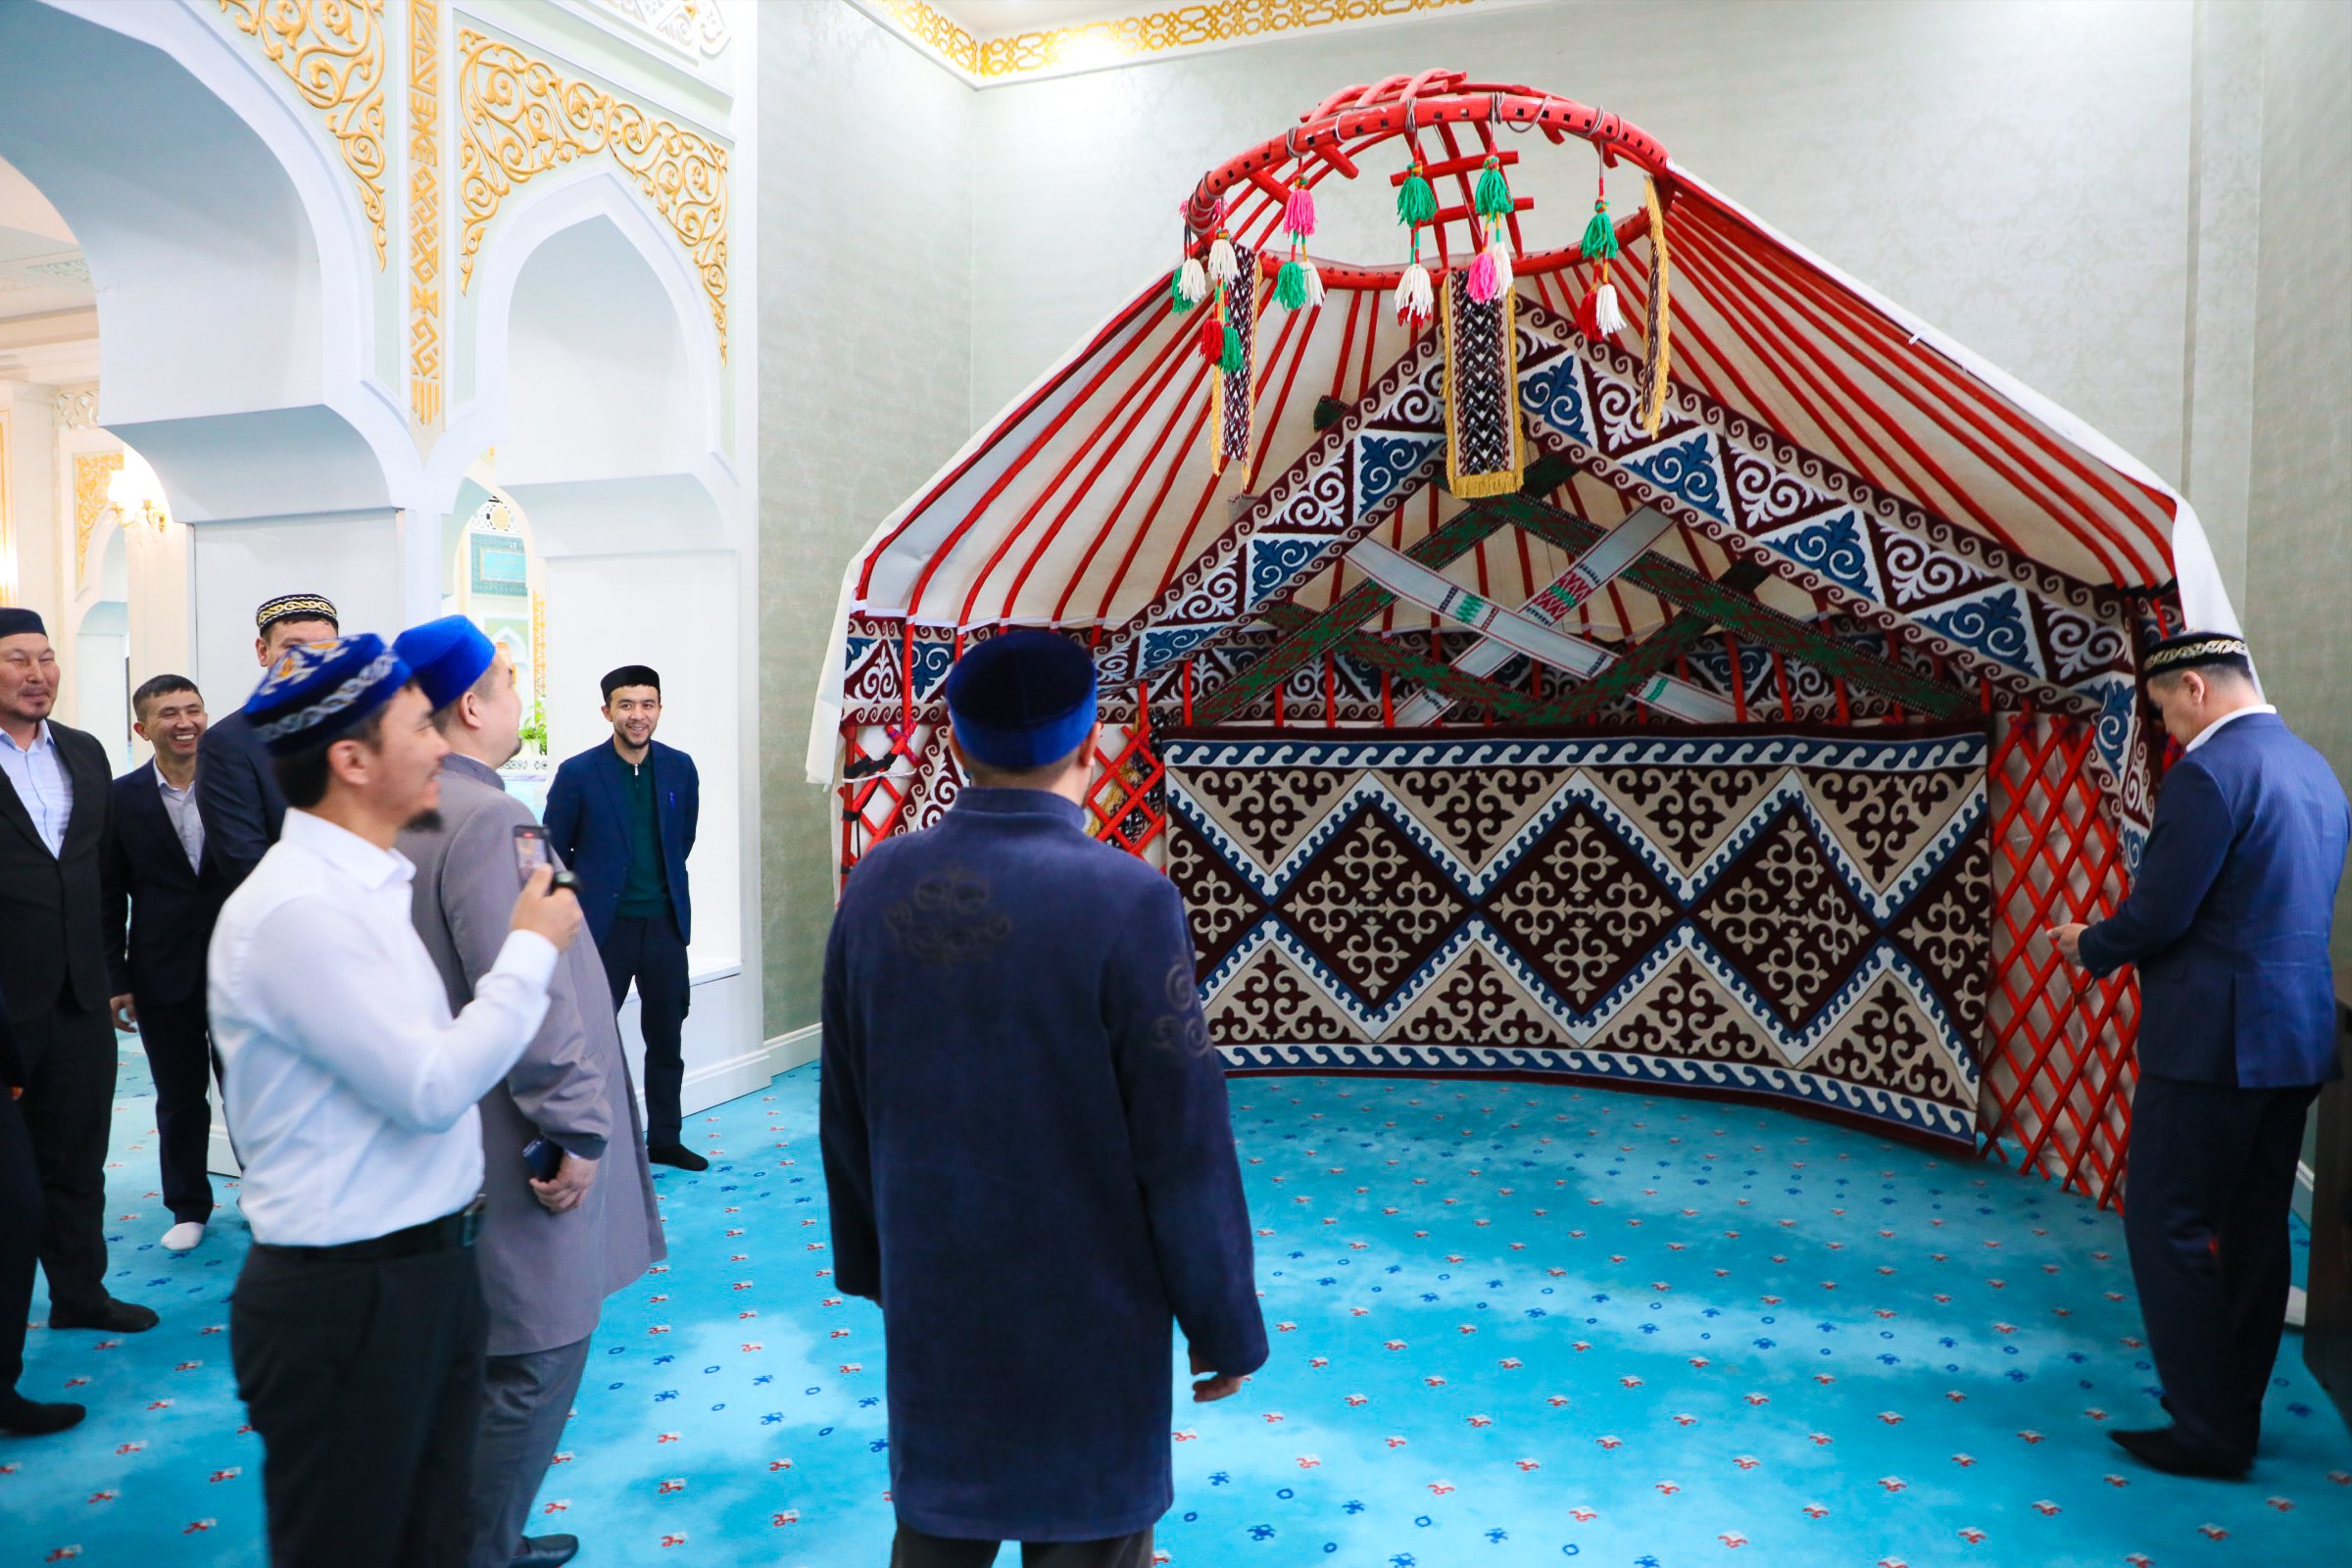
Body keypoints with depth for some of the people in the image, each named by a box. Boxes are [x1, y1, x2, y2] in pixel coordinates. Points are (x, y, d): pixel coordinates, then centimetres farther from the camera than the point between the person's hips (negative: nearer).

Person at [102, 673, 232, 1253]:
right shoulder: (122, 798, 0)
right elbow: (109, 896, 2)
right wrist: (115, 980, 0)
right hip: (164, 977, 1)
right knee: (179, 1100, 12)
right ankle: (188, 1207, 28)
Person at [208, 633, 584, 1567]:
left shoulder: (370, 881, 10)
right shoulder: (297, 909, -22)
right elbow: (431, 1087, -22)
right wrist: (532, 949, -14)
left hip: (427, 1270, 9)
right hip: (346, 1302, -9)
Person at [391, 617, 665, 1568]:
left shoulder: (409, 815, 9)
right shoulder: (489, 820, -21)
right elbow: (530, 996, -24)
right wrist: (576, 1128, -17)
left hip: (449, 1128, 10)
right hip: (514, 1153, -10)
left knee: (484, 1356, 22)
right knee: (534, 1359, 3)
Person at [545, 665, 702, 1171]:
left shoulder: (680, 768, 2)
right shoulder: (578, 773, -8)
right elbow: (554, 852, 1)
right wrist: (587, 898, 3)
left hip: (665, 922, 4)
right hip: (603, 926, -4)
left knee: (666, 1038, 12)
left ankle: (664, 1139, 26)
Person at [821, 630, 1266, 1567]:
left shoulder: (879, 884, -7)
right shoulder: (1125, 899, -22)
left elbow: (846, 1106, 3)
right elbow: (1185, 1144, -18)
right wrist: (1226, 1325, -4)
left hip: (929, 1296, 5)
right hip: (1084, 1312, -4)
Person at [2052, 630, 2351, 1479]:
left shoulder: (2207, 772, -16)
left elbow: (2157, 914, -18)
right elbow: (2284, 910, 18)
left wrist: (2090, 947, 2)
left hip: (2212, 1040, -9)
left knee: (2168, 1226, 0)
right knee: (2254, 1231, 16)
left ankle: (2208, 1432, 4)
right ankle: (2235, 1409, 28)